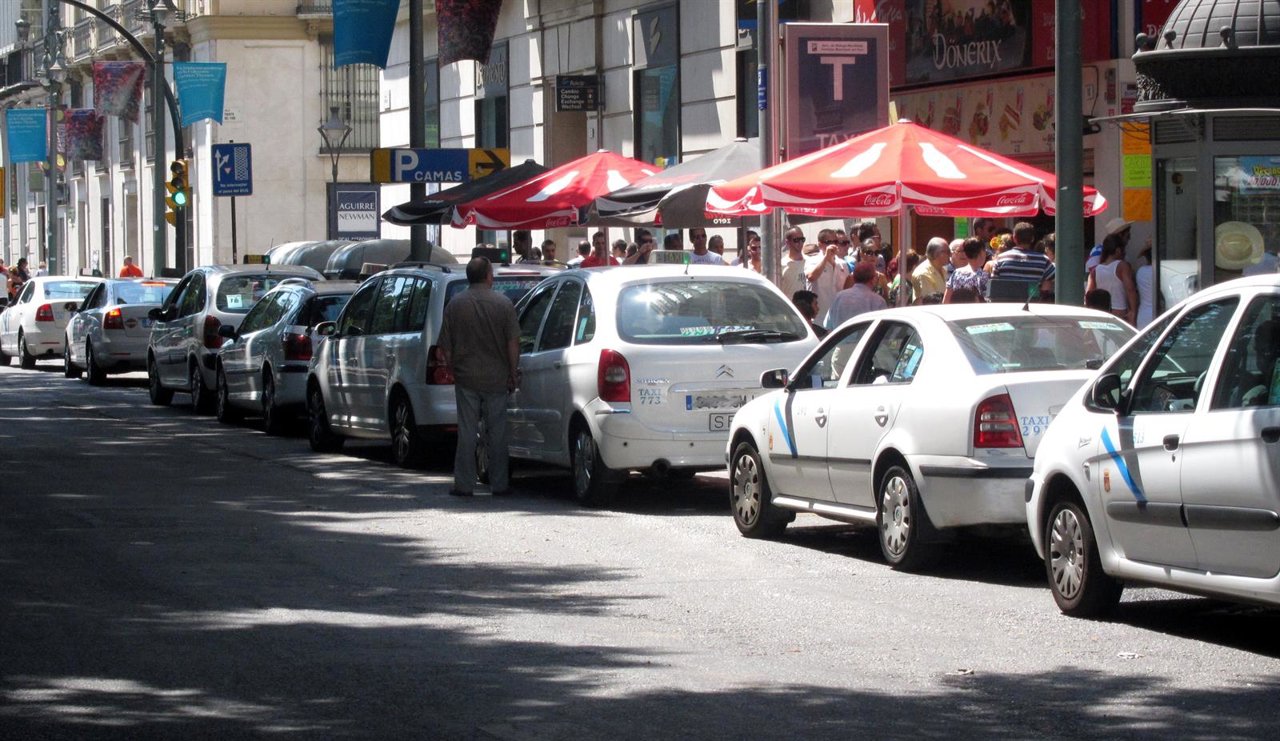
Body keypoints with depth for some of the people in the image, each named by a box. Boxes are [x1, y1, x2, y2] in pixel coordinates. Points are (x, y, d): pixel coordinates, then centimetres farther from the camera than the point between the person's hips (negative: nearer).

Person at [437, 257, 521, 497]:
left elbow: (445, 347, 3)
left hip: (466, 378, 1)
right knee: (497, 432, 7)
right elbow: (513, 343, -6)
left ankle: (464, 484, 3)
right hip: (496, 378, -1)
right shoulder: (503, 304, -4)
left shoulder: (455, 305, 0)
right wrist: (513, 374, 3)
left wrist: (453, 370, 15)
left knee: (466, 432, 4)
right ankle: (499, 484, 10)